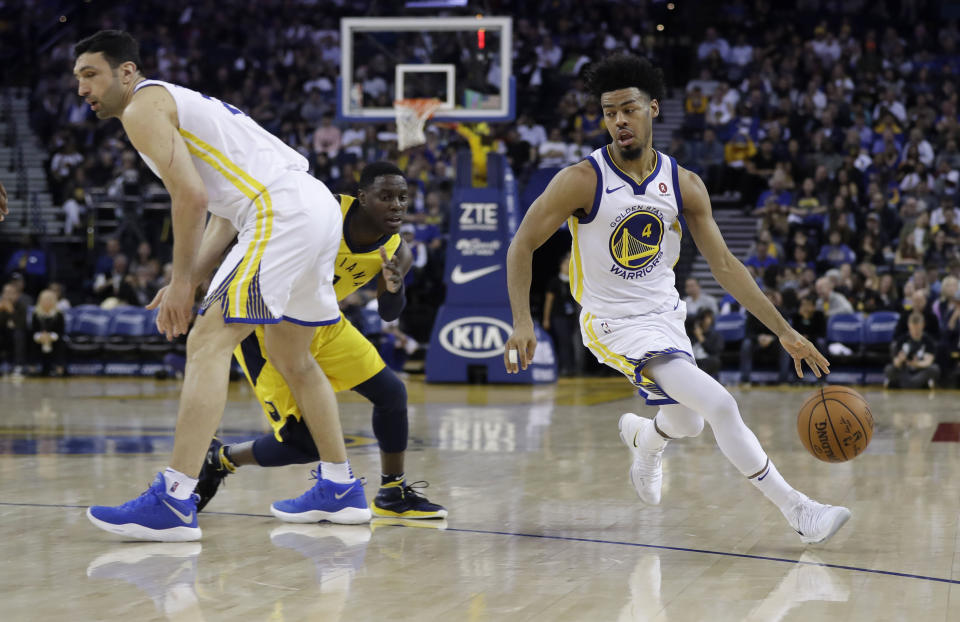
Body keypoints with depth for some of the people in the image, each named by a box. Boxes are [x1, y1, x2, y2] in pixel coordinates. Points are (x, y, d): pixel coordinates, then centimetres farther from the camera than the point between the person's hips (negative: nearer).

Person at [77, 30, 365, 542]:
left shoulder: (142, 108, -2)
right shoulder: (177, 105, 28)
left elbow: (191, 196, -14)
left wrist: (182, 280, -6)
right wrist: (190, 281, 18)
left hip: (282, 212, -10)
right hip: (320, 208, 10)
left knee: (208, 343, -13)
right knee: (290, 357, 24)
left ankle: (174, 502, -19)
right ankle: (340, 490, 31)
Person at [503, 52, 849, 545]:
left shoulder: (683, 185, -6)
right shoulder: (582, 181, -19)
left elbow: (723, 264, -1)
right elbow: (522, 245, -13)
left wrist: (784, 331, -5)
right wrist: (522, 323, -26)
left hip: (665, 315, 6)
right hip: (615, 324, -6)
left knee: (687, 423, 24)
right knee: (720, 406, -21)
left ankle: (642, 438, 62)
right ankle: (795, 510, -11)